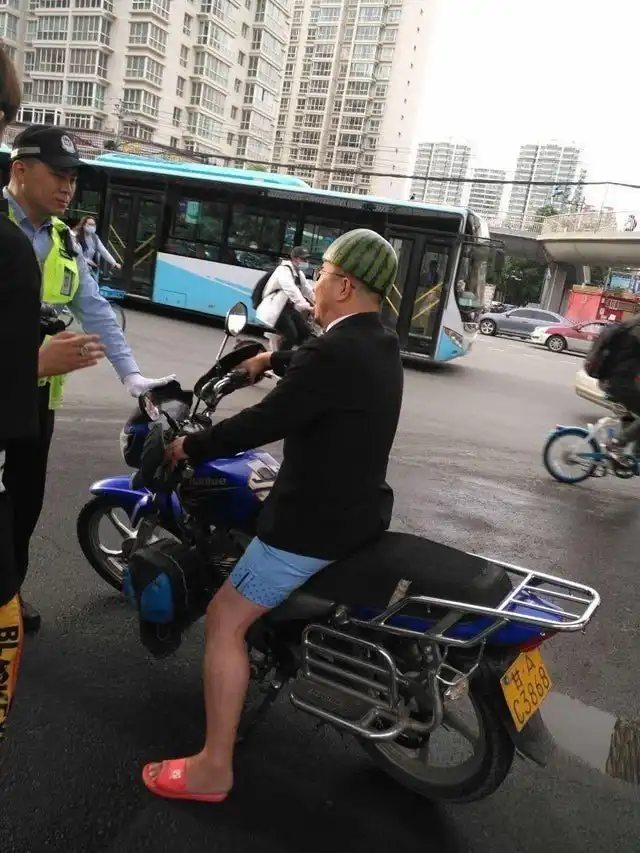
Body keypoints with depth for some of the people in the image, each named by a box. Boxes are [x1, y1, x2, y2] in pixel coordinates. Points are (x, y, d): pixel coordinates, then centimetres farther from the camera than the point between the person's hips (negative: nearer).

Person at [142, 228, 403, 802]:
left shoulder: (333, 353, -25)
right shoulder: (380, 345, 4)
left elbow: (260, 425, -23)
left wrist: (188, 447, -8)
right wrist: (271, 360, 37)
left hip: (315, 522, -10)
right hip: (360, 511, 10)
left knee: (225, 622, 1)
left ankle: (214, 767, 10)